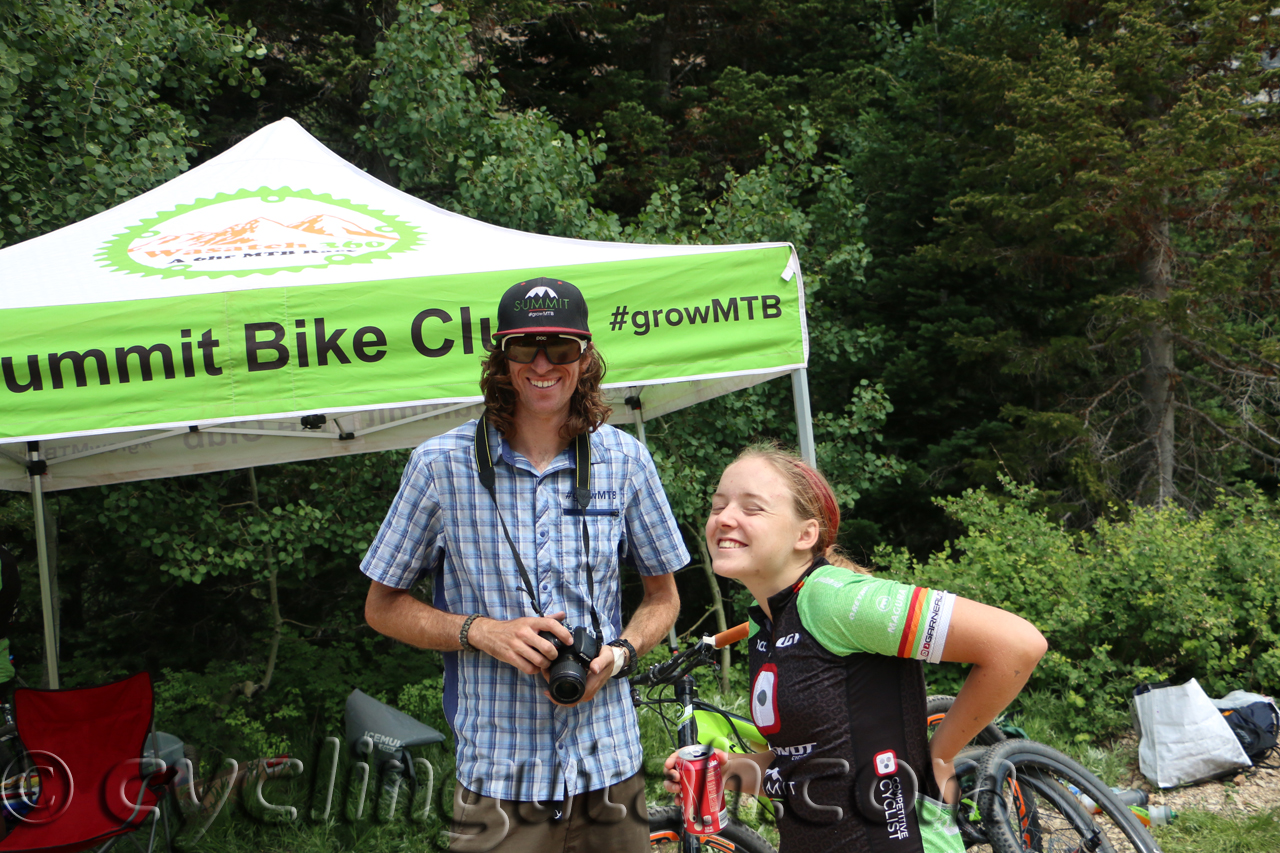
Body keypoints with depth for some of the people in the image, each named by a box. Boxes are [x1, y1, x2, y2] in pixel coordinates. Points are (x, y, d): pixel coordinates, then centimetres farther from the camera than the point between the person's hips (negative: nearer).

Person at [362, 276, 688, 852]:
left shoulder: (624, 460, 0)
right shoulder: (441, 465, -7)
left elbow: (663, 597, 11)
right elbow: (383, 607, 2)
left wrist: (619, 654, -9)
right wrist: (483, 631, -14)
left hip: (610, 763, 2)